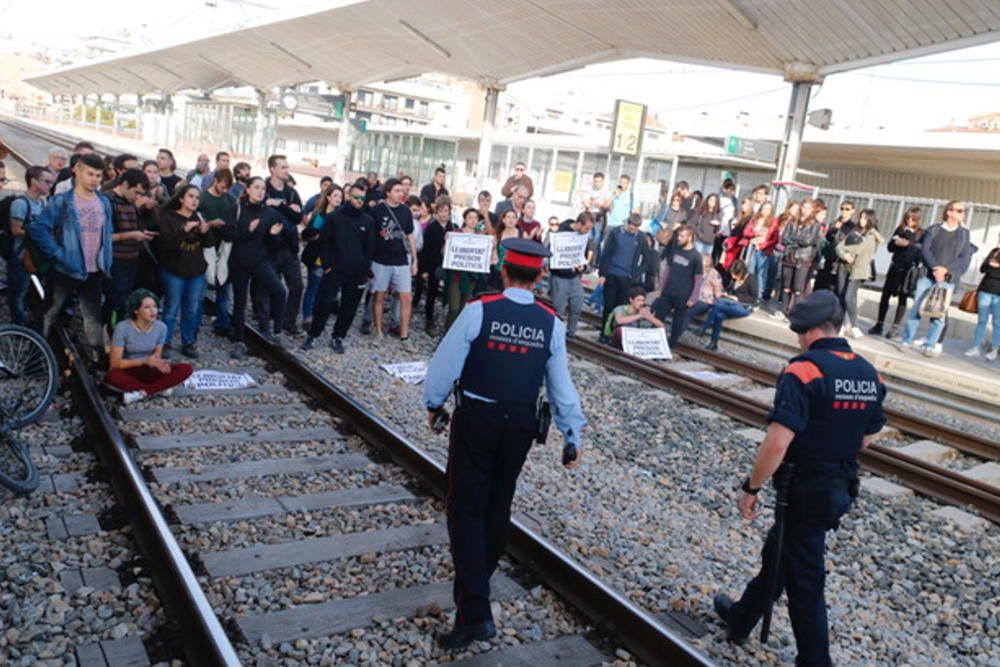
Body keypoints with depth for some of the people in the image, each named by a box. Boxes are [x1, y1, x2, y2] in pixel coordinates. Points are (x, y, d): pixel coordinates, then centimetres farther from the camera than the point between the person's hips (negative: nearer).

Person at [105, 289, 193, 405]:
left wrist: (158, 363, -24)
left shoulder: (161, 327, -9)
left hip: (148, 371, 3)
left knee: (186, 369, -20)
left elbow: (157, 355, 1)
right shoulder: (122, 328, -19)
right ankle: (159, 388, -22)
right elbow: (115, 362, -19)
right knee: (111, 377, -40)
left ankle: (140, 393, -23)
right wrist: (144, 361, -31)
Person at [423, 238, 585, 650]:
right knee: (497, 504, 20)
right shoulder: (551, 323, -4)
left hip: (476, 417, -4)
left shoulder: (479, 311, -13)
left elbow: (445, 363, -9)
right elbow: (561, 384, 0)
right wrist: (573, 434, 9)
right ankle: (478, 581, 41)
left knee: (466, 507, 1)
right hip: (521, 423, 4)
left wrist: (434, 403, 8)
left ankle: (474, 611, -6)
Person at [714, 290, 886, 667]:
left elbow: (776, 444, -27)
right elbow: (866, 439, 14)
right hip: (840, 490, 8)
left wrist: (751, 488, -15)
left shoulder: (803, 371, -22)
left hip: (804, 490, -8)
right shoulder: (869, 375, 3)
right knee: (778, 552, 22)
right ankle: (741, 618, 37)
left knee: (803, 579, 8)